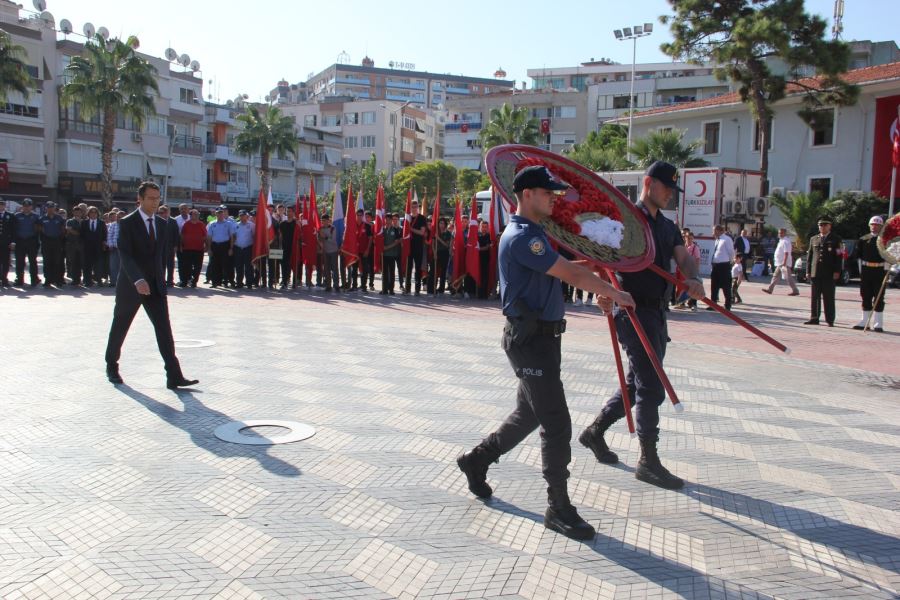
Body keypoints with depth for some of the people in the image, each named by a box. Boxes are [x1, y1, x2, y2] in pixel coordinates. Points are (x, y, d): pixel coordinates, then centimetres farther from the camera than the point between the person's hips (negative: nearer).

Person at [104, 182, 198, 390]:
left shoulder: (162, 224, 7)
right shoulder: (127, 223, -10)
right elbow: (125, 255, -21)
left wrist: (161, 279, 13)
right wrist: (138, 280, -34)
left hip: (156, 286, 4)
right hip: (131, 285, -4)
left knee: (164, 329, -6)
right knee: (119, 328, 11)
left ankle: (174, 376, -11)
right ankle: (111, 367, 33)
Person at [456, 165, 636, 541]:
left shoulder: (533, 234, 15)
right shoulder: (521, 237, -18)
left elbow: (560, 268, 23)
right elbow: (571, 275, -20)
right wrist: (614, 294, -10)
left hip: (543, 337, 10)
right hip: (530, 338, -10)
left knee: (529, 414, 20)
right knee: (556, 424, -5)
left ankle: (476, 461, 36)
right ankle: (558, 507, 5)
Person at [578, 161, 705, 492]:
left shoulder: (668, 226, 16)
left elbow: (684, 257, 5)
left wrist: (693, 279, -17)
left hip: (656, 312, 9)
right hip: (634, 311, -9)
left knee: (638, 383, 16)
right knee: (651, 387, -5)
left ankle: (594, 432, 31)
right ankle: (648, 462, 6)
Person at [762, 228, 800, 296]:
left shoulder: (785, 241, -16)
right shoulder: (782, 241, 15)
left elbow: (786, 253, -22)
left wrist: (784, 263, -26)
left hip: (784, 263, -11)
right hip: (780, 263, 11)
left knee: (788, 277, -9)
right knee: (775, 276, 13)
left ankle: (795, 291, -5)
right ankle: (770, 289, 18)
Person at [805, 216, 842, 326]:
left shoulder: (836, 239, 3)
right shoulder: (813, 239, 15)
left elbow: (839, 257, -3)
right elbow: (809, 256, 14)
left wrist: (836, 271, -11)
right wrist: (808, 271, 8)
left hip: (829, 274, -4)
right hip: (815, 273, 4)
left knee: (829, 298, 0)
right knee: (815, 297, 6)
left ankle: (830, 320, 4)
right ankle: (814, 318, 12)